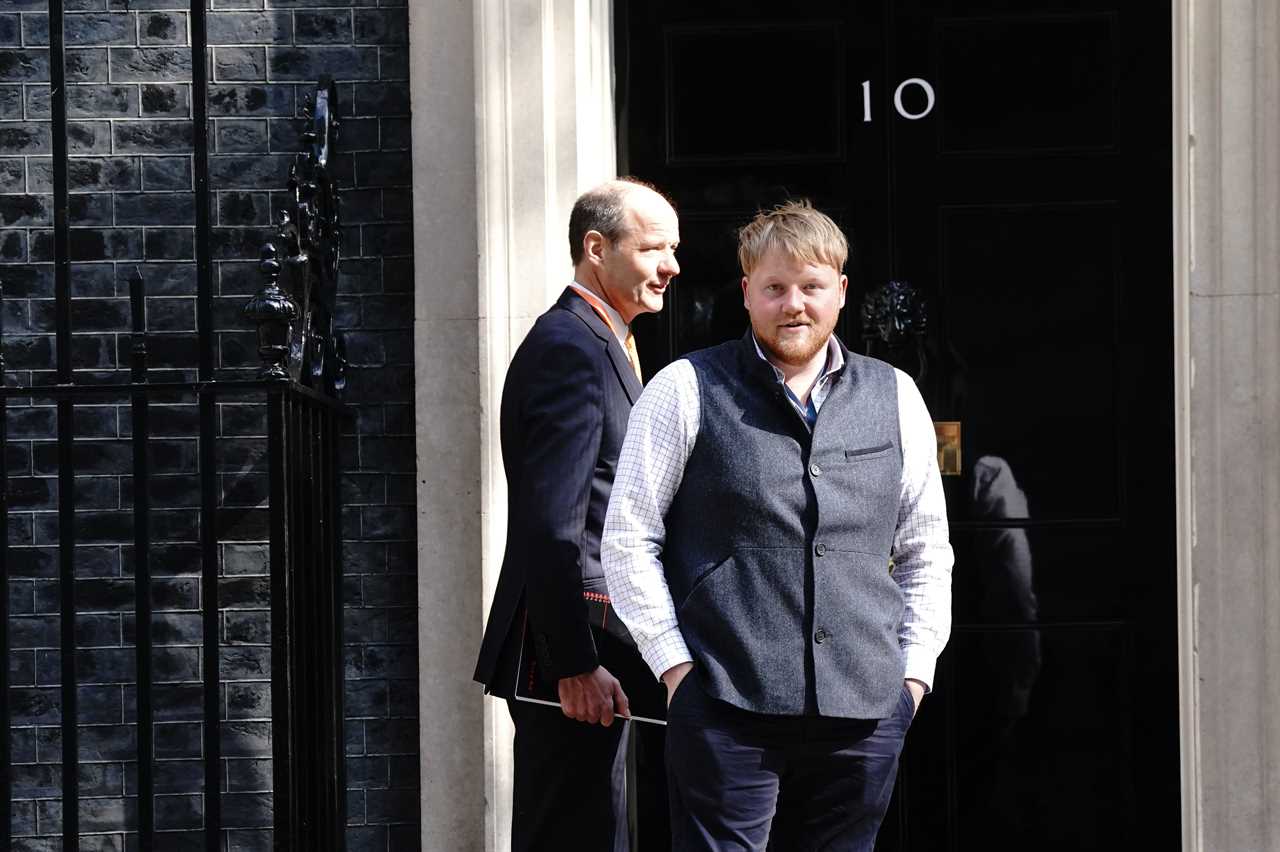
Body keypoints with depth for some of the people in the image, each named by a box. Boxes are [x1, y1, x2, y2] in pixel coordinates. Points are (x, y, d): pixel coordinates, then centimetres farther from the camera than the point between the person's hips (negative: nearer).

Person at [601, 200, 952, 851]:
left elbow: (926, 552, 20)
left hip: (865, 712, 3)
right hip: (728, 706, -3)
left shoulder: (895, 398, 14)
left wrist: (915, 670, 9)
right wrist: (676, 664, -5)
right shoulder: (686, 390, 3)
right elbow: (629, 538, 2)